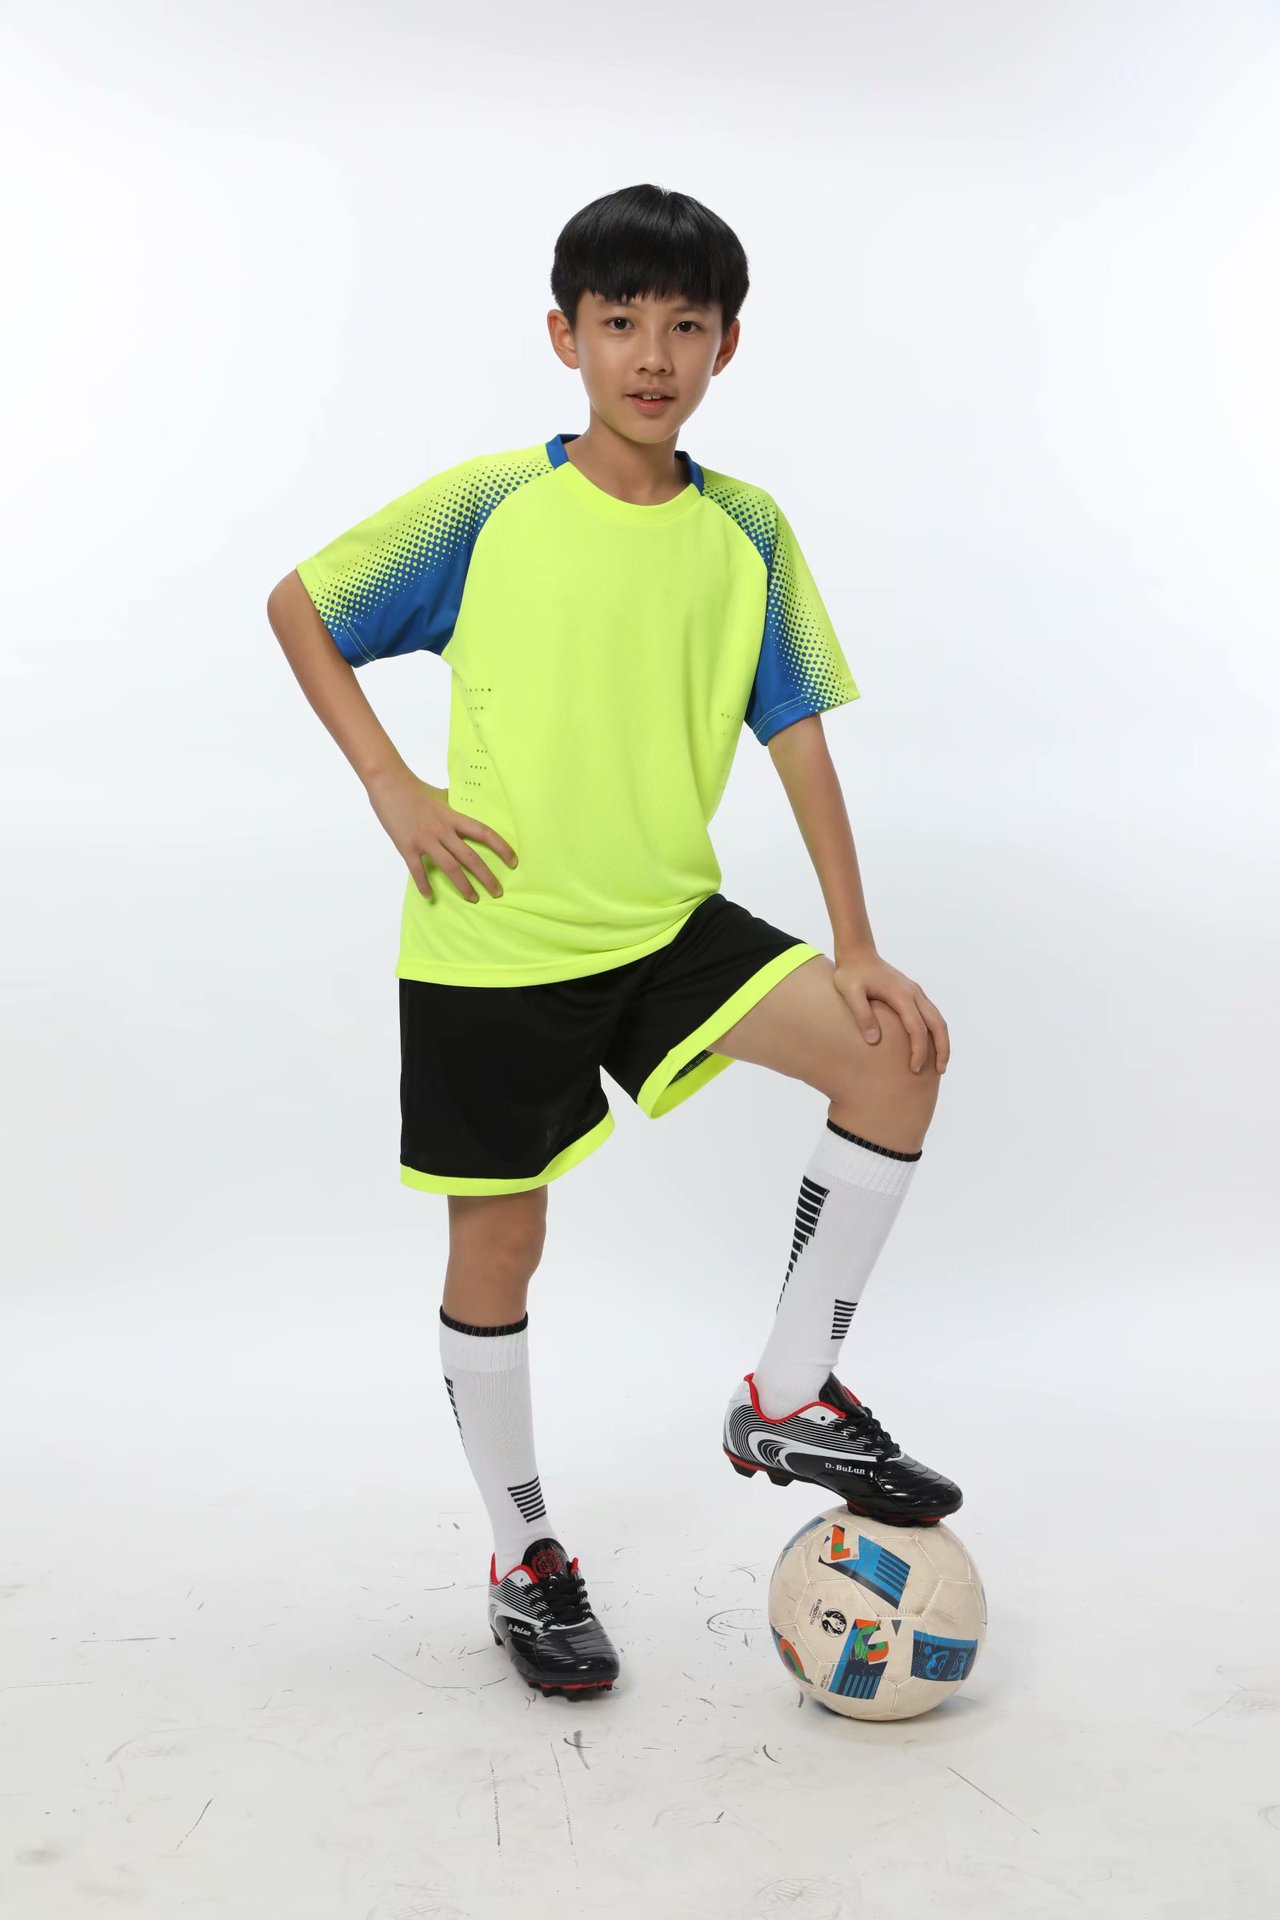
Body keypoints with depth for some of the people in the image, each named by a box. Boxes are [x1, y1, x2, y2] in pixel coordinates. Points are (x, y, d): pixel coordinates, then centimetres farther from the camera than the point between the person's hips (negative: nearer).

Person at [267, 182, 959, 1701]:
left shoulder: (747, 532, 1)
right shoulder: (490, 507, -7)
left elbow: (797, 736, 2)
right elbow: (296, 606, 2)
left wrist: (854, 947, -5)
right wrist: (391, 787, -10)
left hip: (670, 921, 3)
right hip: (493, 943, -3)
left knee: (896, 1053, -16)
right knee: (498, 1244, 5)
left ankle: (789, 1400, 0)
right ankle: (524, 1562, 28)